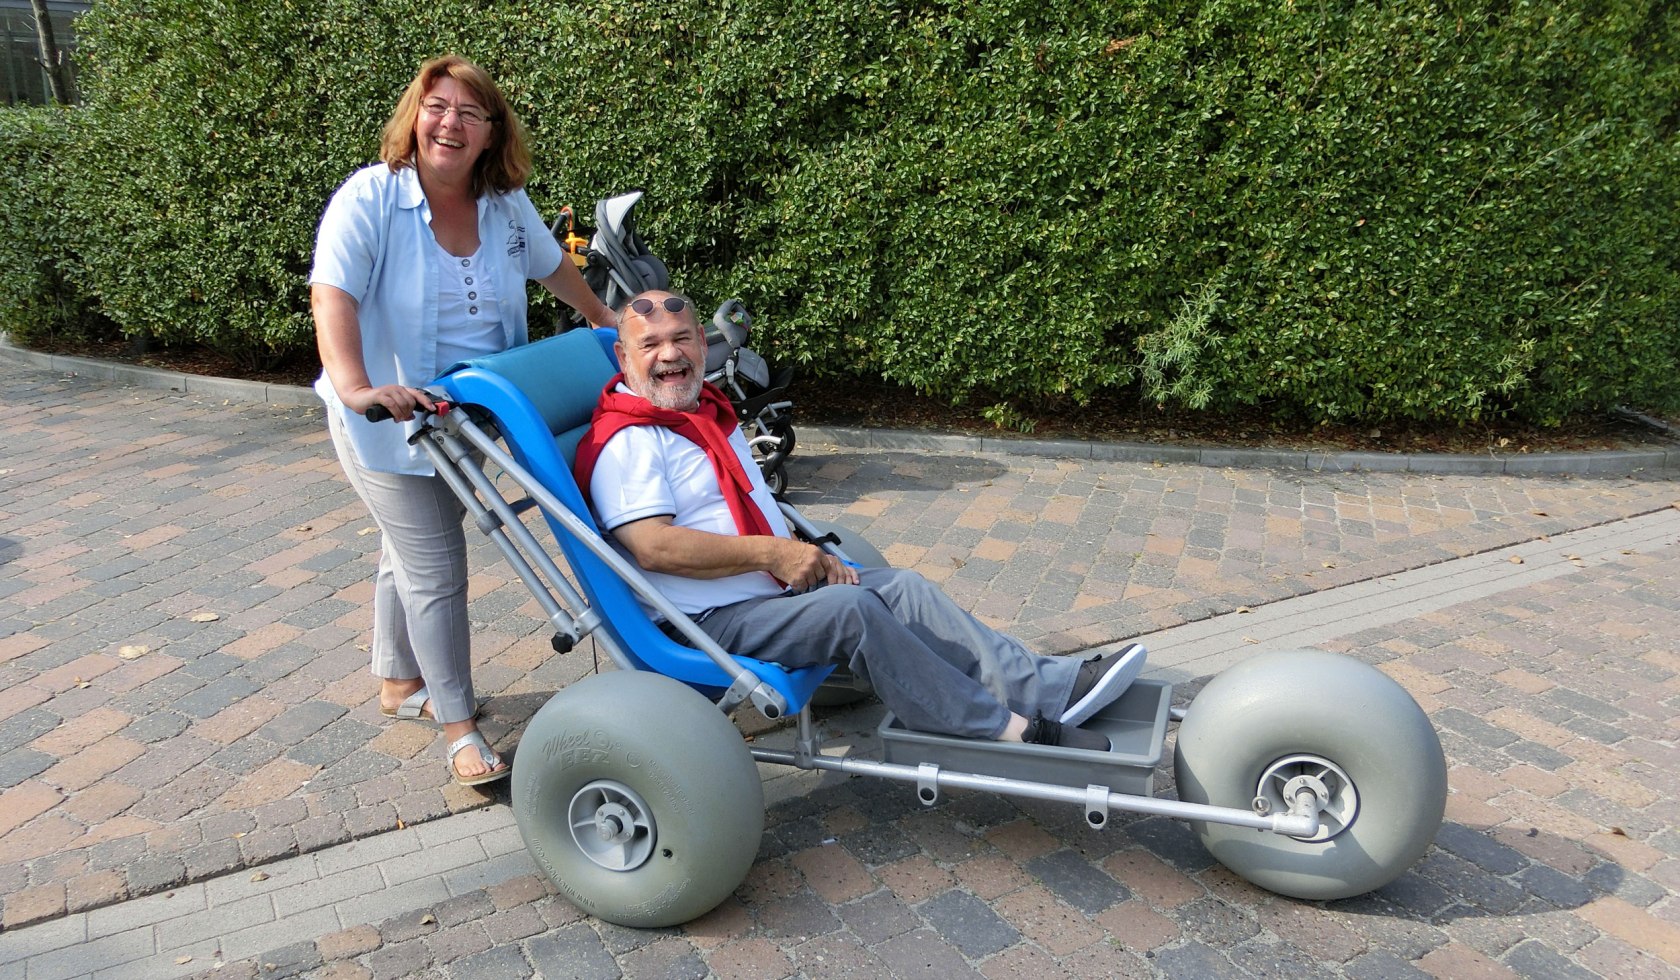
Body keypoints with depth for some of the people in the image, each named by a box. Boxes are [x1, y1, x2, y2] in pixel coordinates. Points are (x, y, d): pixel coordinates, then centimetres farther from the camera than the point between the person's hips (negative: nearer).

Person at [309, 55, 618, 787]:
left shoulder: (506, 204, -1)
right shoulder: (369, 198, -17)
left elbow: (550, 266, 18)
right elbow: (332, 297, -30)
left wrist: (603, 318, 27)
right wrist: (355, 387, -46)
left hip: (467, 415, 6)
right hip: (385, 420, -6)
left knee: (411, 554, 21)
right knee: (436, 568, -4)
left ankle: (399, 684, 40)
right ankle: (459, 728, 8)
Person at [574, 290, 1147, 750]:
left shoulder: (707, 410, 19)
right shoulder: (627, 441, -12)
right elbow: (653, 546, -25)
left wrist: (810, 557, 6)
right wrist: (775, 553, -21)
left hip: (776, 587, 9)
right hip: (712, 621, -9)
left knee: (901, 588, -8)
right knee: (850, 609, -29)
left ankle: (1051, 687, -15)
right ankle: (1009, 731, -24)